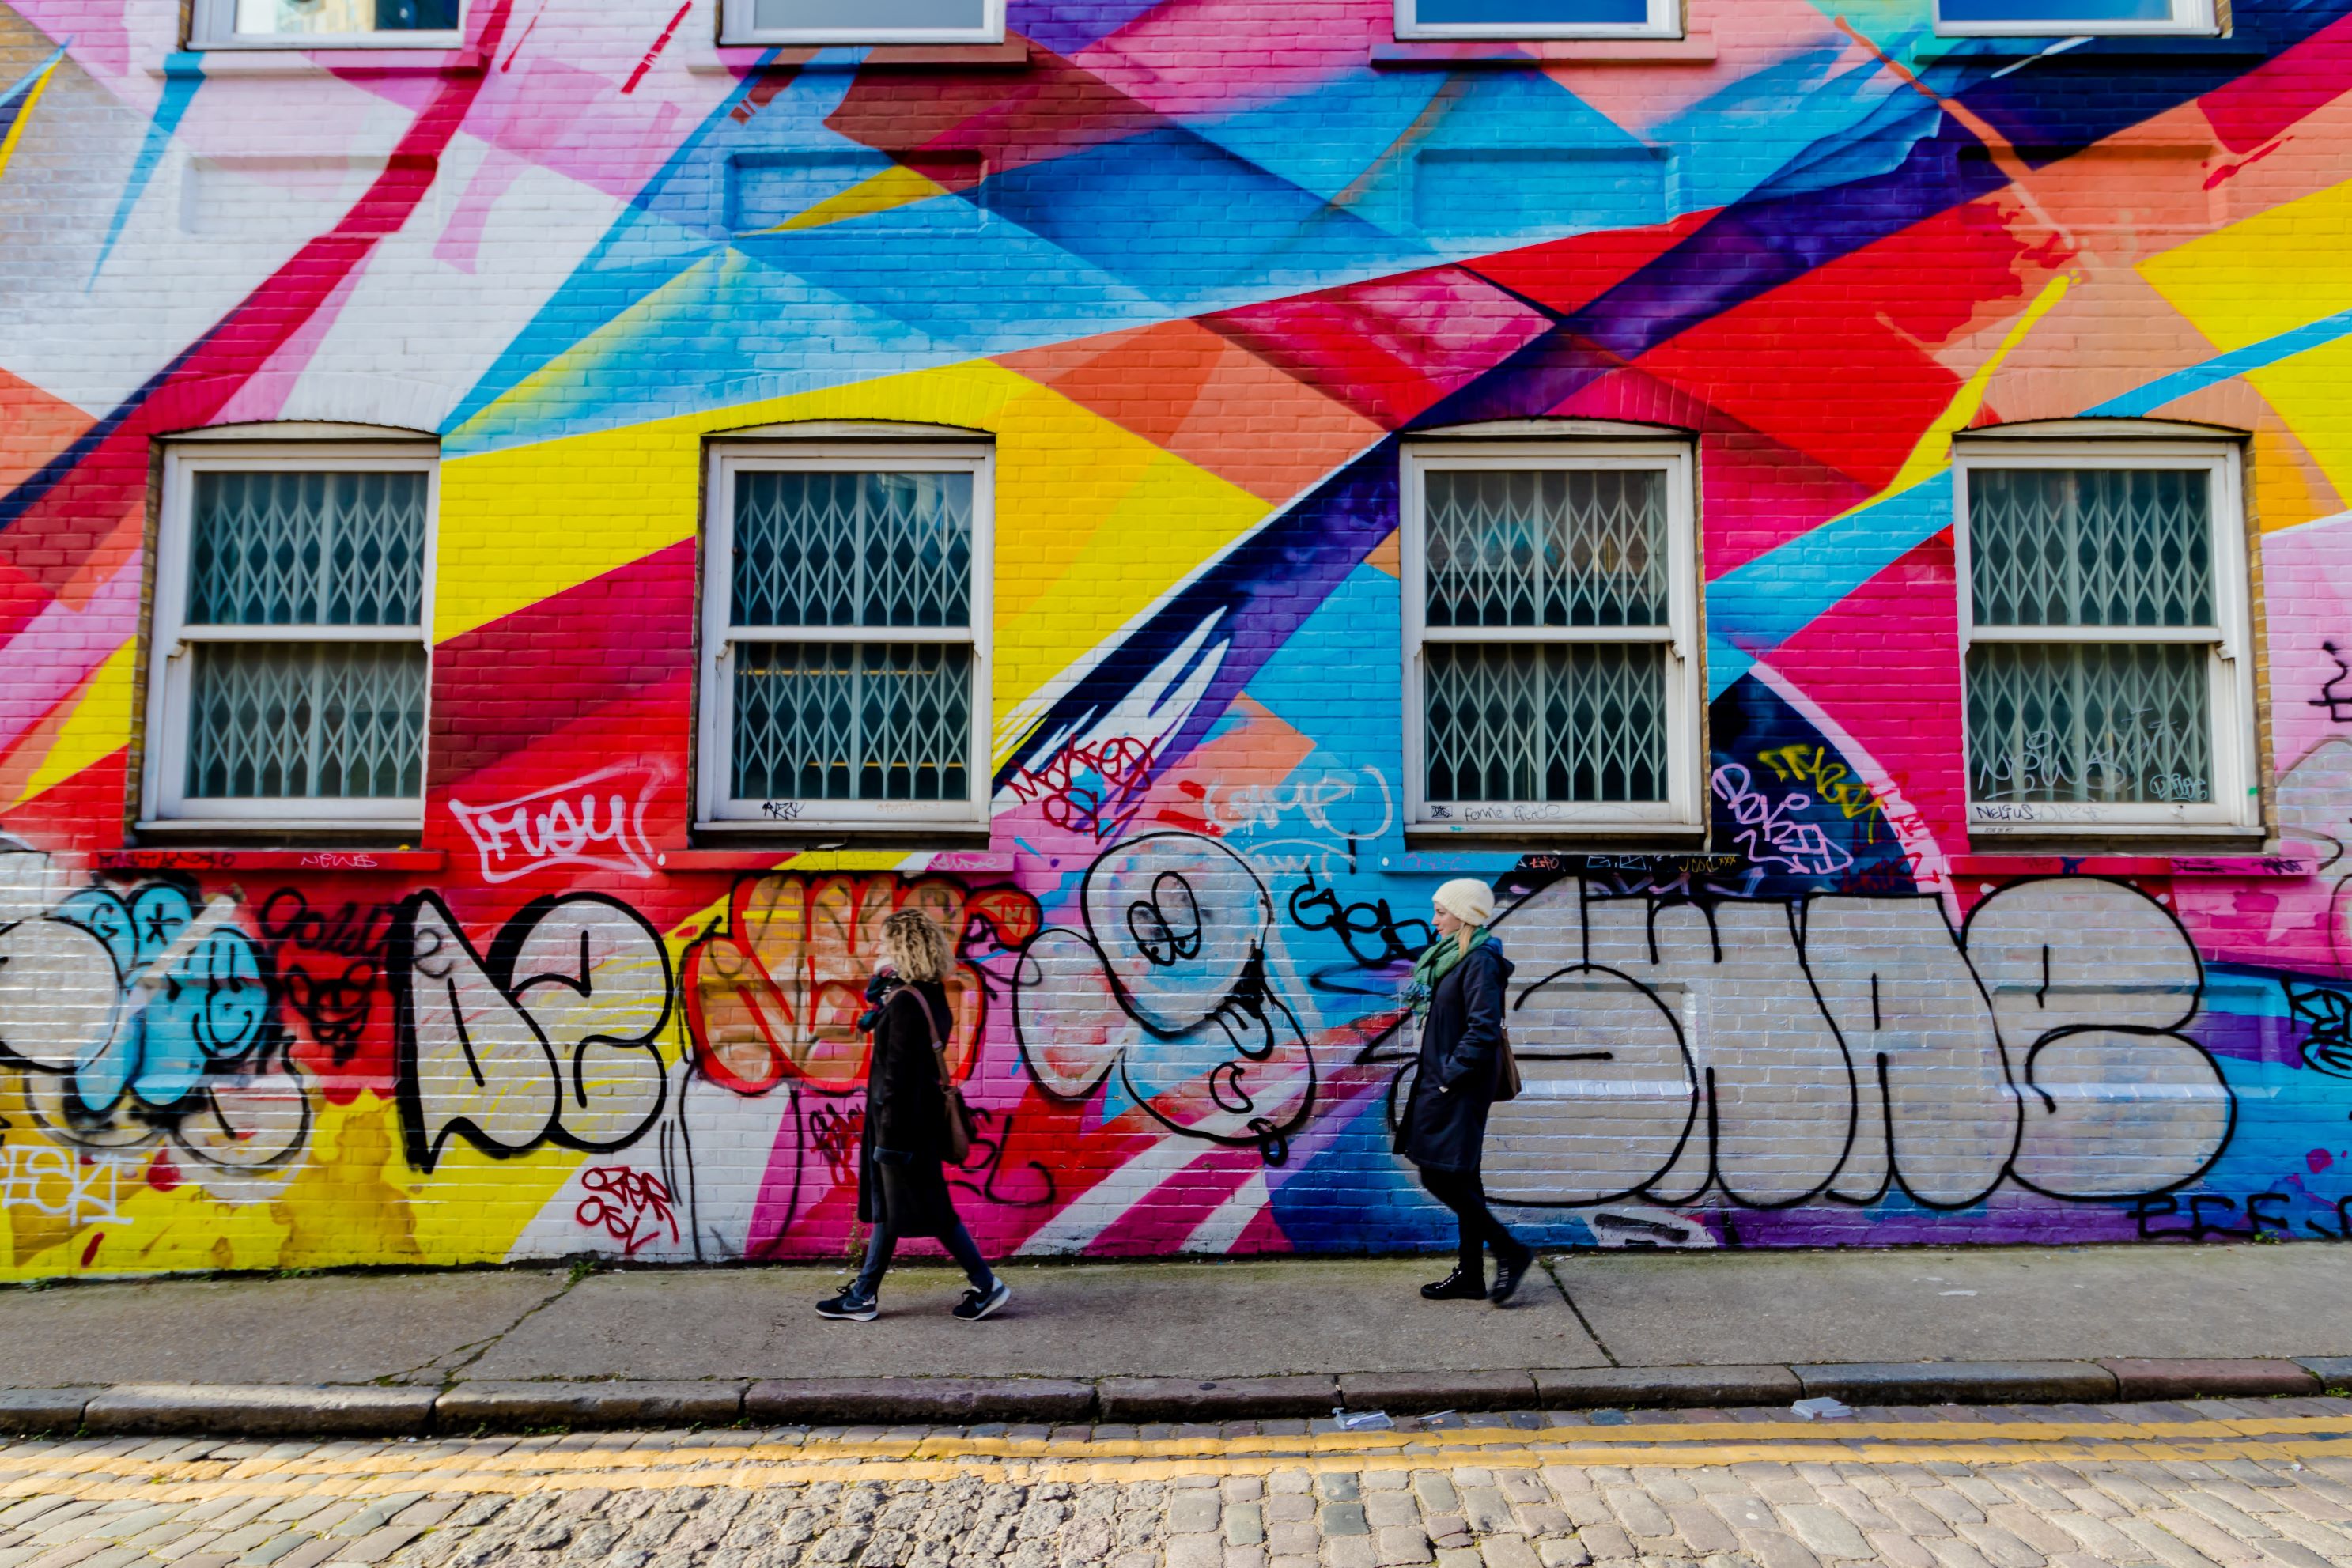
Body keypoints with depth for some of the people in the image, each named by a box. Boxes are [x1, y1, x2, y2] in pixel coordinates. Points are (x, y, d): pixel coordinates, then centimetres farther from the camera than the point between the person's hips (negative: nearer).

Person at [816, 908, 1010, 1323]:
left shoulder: (905, 1002, -22)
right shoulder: (932, 994, 6)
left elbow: (898, 1074, -23)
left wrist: (888, 1134, -19)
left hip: (903, 1119, -10)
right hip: (920, 1114, 10)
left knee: (926, 1210, 0)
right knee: (887, 1207, 15)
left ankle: (987, 1285, 8)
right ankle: (864, 1295, 23)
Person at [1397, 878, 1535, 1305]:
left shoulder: (1479, 962, -16)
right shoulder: (1451, 957, 14)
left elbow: (1483, 1029, -23)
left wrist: (1450, 1074, -19)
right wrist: (1436, 1074, 12)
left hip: (1460, 1088, -10)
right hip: (1443, 1081, 10)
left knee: (1440, 1177, -8)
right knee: (1460, 1177, 12)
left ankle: (1510, 1250, 0)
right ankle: (1471, 1274, 19)